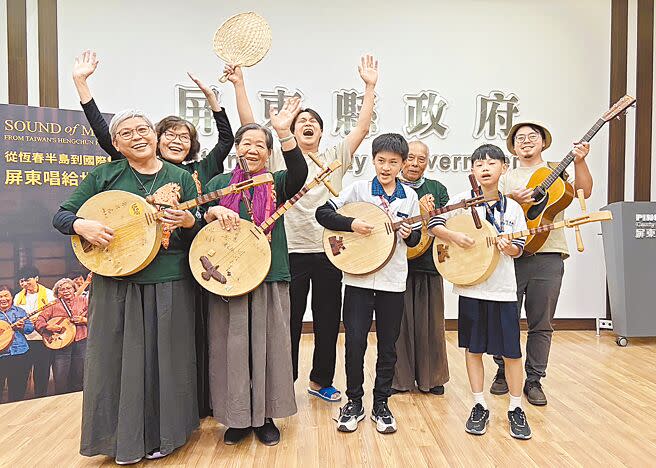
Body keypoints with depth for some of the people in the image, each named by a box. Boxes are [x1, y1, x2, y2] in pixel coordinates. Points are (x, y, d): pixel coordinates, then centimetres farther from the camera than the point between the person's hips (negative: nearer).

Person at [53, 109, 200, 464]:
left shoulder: (181, 178, 5)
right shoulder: (103, 176, 4)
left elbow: (202, 231, 6)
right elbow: (62, 215, 6)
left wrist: (188, 222, -17)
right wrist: (83, 226, -16)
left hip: (169, 284, 0)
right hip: (116, 284, 0)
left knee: (164, 358, 9)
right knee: (120, 358, 8)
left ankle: (161, 435, 30)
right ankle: (124, 438, 29)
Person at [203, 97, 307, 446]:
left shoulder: (277, 182, 6)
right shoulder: (219, 183, 10)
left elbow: (299, 174, -16)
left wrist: (284, 132, -24)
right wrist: (214, 212, -13)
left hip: (269, 277, -1)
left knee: (267, 346, 6)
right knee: (232, 346, 6)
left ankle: (265, 416, 24)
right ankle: (237, 417, 24)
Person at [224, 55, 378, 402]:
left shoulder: (335, 157, 9)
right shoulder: (279, 158, 3)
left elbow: (362, 127, 4)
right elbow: (249, 126, -4)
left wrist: (370, 86, 1)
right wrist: (239, 84, -7)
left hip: (329, 251, 3)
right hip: (291, 253, -2)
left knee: (328, 322, 13)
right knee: (289, 324, 8)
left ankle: (321, 381, 32)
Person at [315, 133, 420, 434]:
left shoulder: (409, 197, 6)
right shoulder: (358, 188, -1)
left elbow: (416, 238, 12)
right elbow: (323, 212, -4)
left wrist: (410, 234, -10)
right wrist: (352, 223, -18)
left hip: (393, 281, 2)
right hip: (358, 277, -2)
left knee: (388, 346, 10)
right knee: (355, 342, 0)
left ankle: (381, 405, 27)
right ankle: (354, 403, 21)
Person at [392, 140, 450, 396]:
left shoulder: (437, 188, 15)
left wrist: (429, 213, -13)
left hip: (429, 262, 3)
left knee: (430, 321, 7)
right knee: (398, 321, 2)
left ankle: (430, 377, 22)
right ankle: (399, 377, 16)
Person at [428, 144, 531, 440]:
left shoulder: (512, 207, 5)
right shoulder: (463, 200, 0)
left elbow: (519, 248, 6)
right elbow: (433, 224, 0)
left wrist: (509, 247, -15)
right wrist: (454, 237, -15)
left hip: (503, 287, 1)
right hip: (470, 285, -1)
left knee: (511, 350, 5)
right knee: (473, 347, 8)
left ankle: (515, 409, 23)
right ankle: (480, 407, 23)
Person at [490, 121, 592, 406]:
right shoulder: (506, 179, 15)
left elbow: (584, 192, -4)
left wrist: (580, 163, -17)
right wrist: (512, 201, -14)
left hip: (548, 257, 0)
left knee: (541, 324, 6)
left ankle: (533, 380, 19)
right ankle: (504, 374, 23)